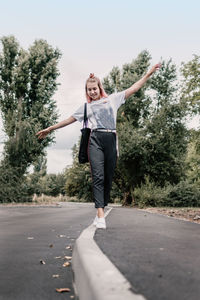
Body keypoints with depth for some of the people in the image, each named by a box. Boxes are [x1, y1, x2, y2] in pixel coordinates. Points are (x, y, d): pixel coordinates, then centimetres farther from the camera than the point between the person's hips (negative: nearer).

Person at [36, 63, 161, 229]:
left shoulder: (113, 99, 18)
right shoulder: (86, 106, 20)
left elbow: (133, 88, 16)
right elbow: (69, 119, 24)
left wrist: (149, 73, 12)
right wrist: (50, 129, 26)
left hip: (111, 140, 1)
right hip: (96, 139, -1)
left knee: (108, 178, 0)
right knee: (98, 176, -14)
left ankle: (102, 209, 9)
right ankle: (100, 215, -20)